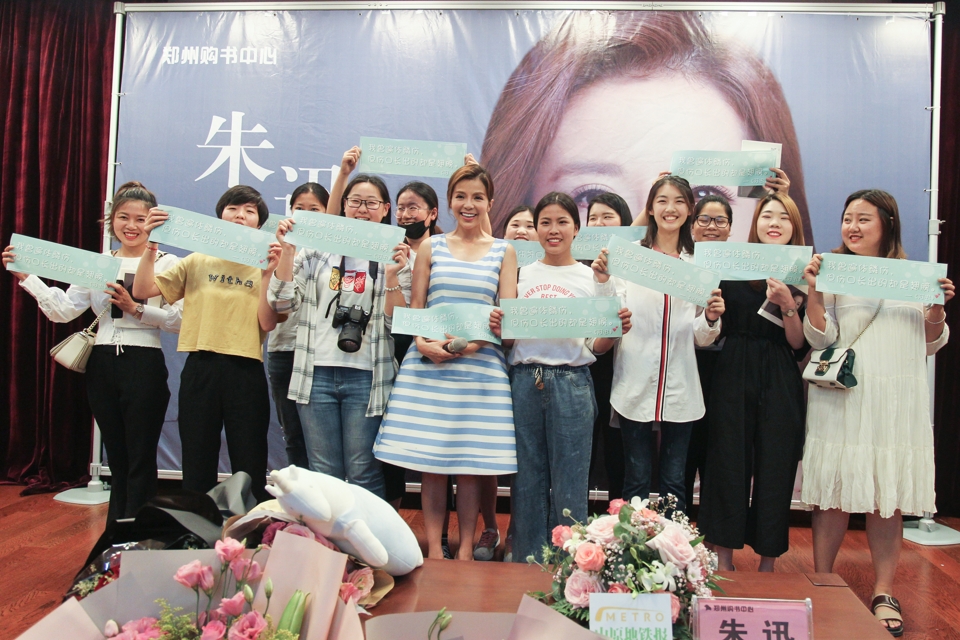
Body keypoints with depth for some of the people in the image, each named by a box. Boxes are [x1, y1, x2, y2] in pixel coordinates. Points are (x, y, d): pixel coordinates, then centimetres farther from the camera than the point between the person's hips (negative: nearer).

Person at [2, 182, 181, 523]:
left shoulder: (167, 264, -3)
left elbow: (179, 320, -12)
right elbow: (63, 310, 4)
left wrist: (135, 308, -19)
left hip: (144, 365, -5)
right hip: (102, 365, 5)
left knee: (140, 461, 1)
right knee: (116, 460, 16)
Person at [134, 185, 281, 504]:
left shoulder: (264, 266, 6)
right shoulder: (197, 262, 12)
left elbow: (267, 324, -6)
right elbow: (142, 290, 5)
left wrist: (267, 274, -15)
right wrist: (151, 245, -4)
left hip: (246, 372, -2)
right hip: (200, 369, 2)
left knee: (249, 470, 4)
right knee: (197, 467, 9)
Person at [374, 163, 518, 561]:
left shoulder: (504, 252, 9)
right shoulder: (431, 247, 10)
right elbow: (415, 307, 8)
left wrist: (472, 341, -15)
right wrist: (423, 343, -12)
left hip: (481, 366, 0)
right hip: (428, 365, 1)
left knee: (471, 465, 3)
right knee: (431, 463, 3)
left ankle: (466, 550, 16)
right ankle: (433, 550, 15)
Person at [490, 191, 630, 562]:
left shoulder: (594, 278, 7)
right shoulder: (520, 275, 12)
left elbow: (596, 347, 9)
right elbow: (508, 341, 14)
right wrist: (498, 329, -7)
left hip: (572, 384, -2)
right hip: (524, 382, 2)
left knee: (569, 484, 2)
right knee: (527, 480, 8)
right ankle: (527, 566, 23)